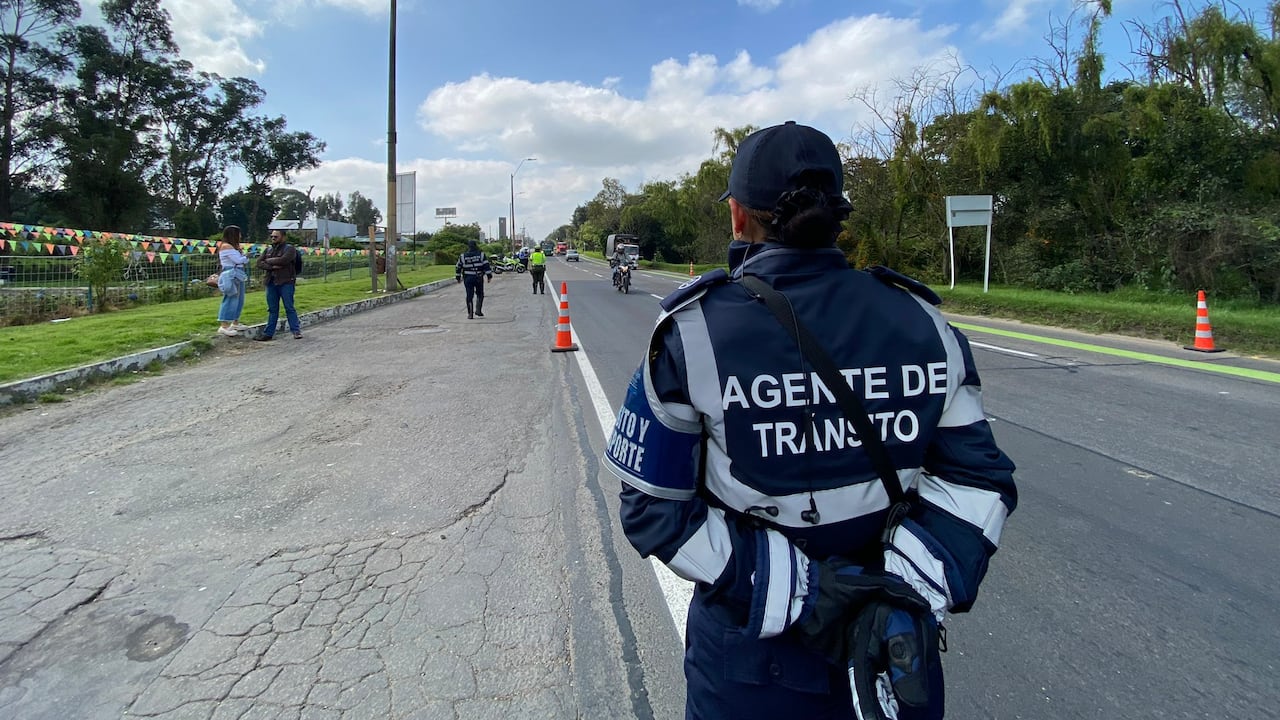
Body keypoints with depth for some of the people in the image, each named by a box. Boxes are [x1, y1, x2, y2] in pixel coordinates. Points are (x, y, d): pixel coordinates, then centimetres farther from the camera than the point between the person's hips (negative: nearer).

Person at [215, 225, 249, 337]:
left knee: (239, 300, 15)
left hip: (238, 276, 10)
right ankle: (223, 326, -11)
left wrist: (243, 259, -7)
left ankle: (235, 323, 25)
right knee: (230, 299, -11)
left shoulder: (233, 246, 19)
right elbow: (238, 260, -17)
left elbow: (242, 260, 14)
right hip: (231, 276, -10)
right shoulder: (226, 246, -11)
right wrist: (245, 258, 2)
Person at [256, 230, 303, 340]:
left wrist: (269, 261, -3)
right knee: (272, 309, 9)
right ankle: (268, 332, 12)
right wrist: (272, 267, -11)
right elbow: (259, 263, 6)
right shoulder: (268, 250, 17)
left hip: (286, 283, -5)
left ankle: (296, 330, 6)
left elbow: (283, 260, -18)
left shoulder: (289, 248, -2)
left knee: (289, 308, -2)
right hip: (271, 283, 6)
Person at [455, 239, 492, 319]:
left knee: (469, 296, 5)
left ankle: (470, 314, 2)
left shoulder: (463, 256, 1)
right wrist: (489, 276, -1)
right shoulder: (481, 255, -3)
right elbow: (487, 266, -6)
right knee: (480, 294, 15)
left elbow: (458, 268, 7)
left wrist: (458, 278, 18)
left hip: (468, 279, 1)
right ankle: (478, 310, 4)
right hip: (479, 278, -1)